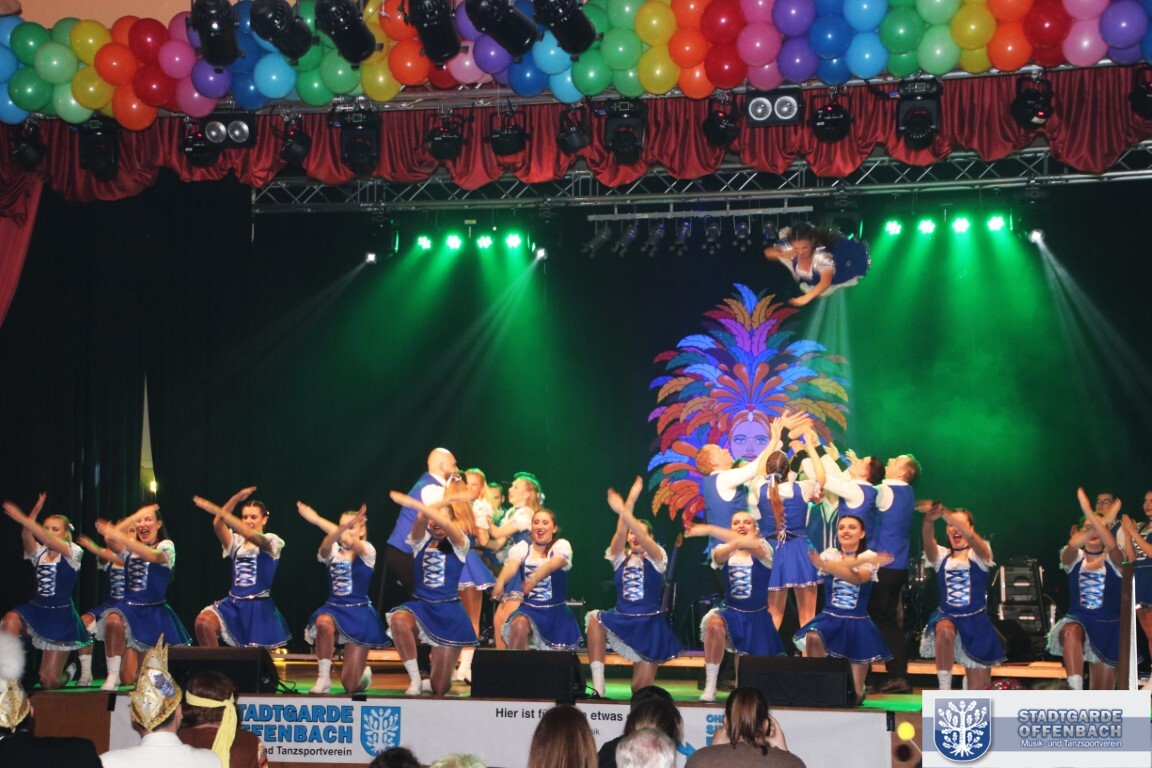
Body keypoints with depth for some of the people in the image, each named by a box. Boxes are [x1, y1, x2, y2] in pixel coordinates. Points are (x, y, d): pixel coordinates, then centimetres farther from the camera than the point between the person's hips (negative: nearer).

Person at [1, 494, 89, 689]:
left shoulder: (73, 552, -8)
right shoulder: (39, 552, 5)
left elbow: (50, 541, -28)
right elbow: (26, 537, -17)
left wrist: (23, 520, -40)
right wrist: (36, 510, -31)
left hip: (61, 616, -4)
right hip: (36, 610, 4)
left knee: (49, 682, -1)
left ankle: (67, 674, 37)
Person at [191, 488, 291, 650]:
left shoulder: (272, 541, -2)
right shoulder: (237, 542, 12)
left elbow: (251, 535, -24)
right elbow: (218, 525, -8)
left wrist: (218, 511, -32)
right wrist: (236, 498, -15)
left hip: (259, 608, -4)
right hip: (234, 604, 4)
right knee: (203, 621, -22)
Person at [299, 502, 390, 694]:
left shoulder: (367, 550, -4)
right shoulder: (333, 551, 5)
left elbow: (352, 543, -27)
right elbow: (325, 547, -22)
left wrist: (318, 520, -42)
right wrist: (342, 528, -46)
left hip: (359, 613, -3)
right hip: (333, 609, 3)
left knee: (350, 685, -6)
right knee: (323, 623, -39)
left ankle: (364, 671, 34)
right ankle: (323, 679, -21)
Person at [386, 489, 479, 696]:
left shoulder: (458, 544, 1)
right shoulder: (421, 541, 8)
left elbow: (446, 523, -21)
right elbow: (421, 518, -14)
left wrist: (413, 503, -26)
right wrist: (448, 499, -14)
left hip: (448, 613, -2)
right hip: (421, 607, 2)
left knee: (440, 688, -5)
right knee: (398, 620, -38)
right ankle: (414, 678, -20)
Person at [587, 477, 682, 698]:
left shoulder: (657, 558, 0)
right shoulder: (621, 558, 7)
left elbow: (643, 539, -21)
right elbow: (620, 533, -11)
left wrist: (623, 511, -33)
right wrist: (629, 502, -23)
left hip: (650, 624, -3)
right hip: (622, 619, 3)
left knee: (641, 689, -8)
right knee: (594, 619, -30)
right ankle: (598, 687, -27)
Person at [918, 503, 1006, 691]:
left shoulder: (979, 554, -2)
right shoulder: (941, 556, 4)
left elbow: (970, 537, -25)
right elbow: (928, 540, -19)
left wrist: (946, 514, -43)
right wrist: (929, 519, -43)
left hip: (975, 621, 0)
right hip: (947, 616, 0)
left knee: (977, 689, 4)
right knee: (945, 631, -39)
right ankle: (944, 691, -32)